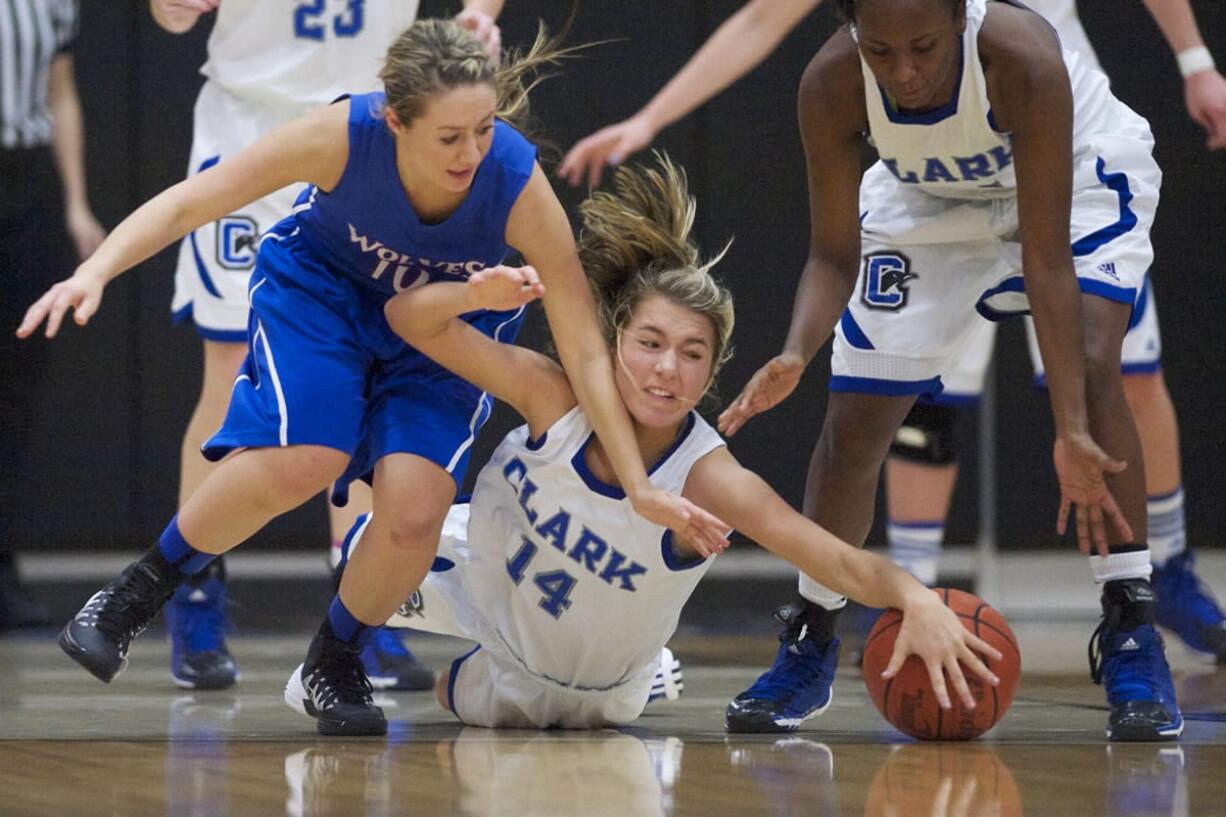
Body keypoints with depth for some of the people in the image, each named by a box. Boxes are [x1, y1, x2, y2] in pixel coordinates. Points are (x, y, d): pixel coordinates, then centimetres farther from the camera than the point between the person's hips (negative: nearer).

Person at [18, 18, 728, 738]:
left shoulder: (518, 184, -33)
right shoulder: (345, 136, -34)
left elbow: (586, 352, -26)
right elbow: (189, 201, -25)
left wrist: (640, 487, -29)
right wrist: (96, 270, -40)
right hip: (321, 287, -1)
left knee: (415, 509, -19)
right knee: (301, 462, -28)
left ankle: (336, 662, 11)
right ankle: (142, 589, -3)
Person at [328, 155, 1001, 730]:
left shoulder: (708, 481, -40)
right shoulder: (558, 396, -34)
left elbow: (842, 562, -53)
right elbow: (410, 319, -29)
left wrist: (914, 598, -75)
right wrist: (478, 295, -51)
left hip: (581, 680, -1)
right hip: (486, 568, 1)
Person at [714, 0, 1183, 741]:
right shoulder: (832, 84, -32)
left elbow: (1047, 262, -39)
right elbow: (834, 255, -21)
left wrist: (1072, 432, -44)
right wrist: (796, 357, -42)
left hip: (1078, 172, -3)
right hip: (930, 198, 3)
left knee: (1092, 364, -27)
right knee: (854, 416, 0)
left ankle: (1133, 637, -21)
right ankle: (809, 647, 21)